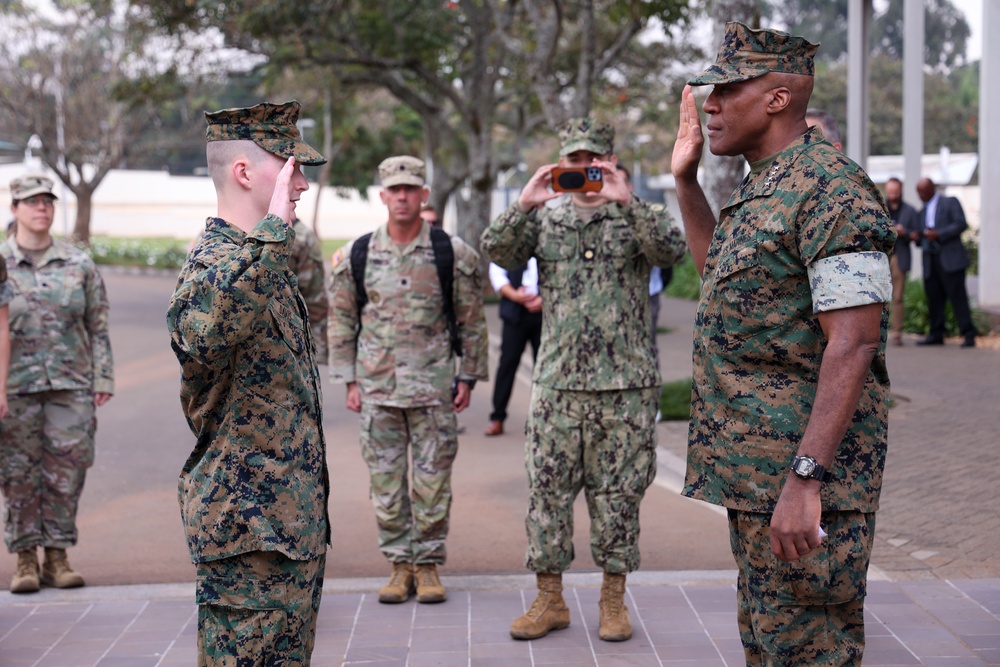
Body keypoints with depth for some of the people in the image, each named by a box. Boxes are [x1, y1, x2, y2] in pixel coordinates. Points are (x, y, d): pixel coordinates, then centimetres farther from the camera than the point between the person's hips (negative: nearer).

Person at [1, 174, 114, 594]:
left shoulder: (79, 264, 7)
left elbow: (98, 325, 9)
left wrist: (103, 379, 3)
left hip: (70, 384, 1)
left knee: (66, 472, 2)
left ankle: (57, 556, 13)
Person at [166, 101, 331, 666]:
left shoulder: (260, 261, 15)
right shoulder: (217, 262, -17)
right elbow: (200, 333, -43)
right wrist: (272, 231, -39)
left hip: (292, 523, 10)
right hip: (250, 530, -10)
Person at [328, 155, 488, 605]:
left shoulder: (452, 253, 0)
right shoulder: (355, 255, 4)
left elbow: (471, 320, 5)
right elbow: (341, 321, 9)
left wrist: (468, 377, 2)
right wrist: (348, 381, 5)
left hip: (434, 387, -1)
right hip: (376, 387, 2)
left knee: (432, 480, 2)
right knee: (385, 480, 5)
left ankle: (428, 564, 14)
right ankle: (400, 564, 16)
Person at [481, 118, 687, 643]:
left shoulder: (635, 217, 5)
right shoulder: (544, 220, 10)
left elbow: (673, 250, -15)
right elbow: (496, 252, -4)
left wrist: (625, 201, -23)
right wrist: (524, 205, -17)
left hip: (625, 385, -2)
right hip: (557, 383, 2)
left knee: (617, 495, 4)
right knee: (547, 490, 4)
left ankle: (613, 600, 17)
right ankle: (549, 600, 15)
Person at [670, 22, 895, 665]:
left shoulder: (830, 187, -17)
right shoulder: (763, 186, 14)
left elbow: (854, 342, -24)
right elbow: (721, 269, 35)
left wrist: (805, 479, -29)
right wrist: (686, 180, 23)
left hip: (803, 467, -10)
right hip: (753, 466, 10)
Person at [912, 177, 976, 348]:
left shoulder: (950, 203, 5)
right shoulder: (922, 212, 23)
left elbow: (961, 224, -7)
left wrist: (938, 234, -16)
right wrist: (916, 237, 0)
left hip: (950, 259, -6)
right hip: (930, 261, 6)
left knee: (957, 296, -9)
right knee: (933, 298, 2)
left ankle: (968, 335, -9)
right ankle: (936, 335, 9)